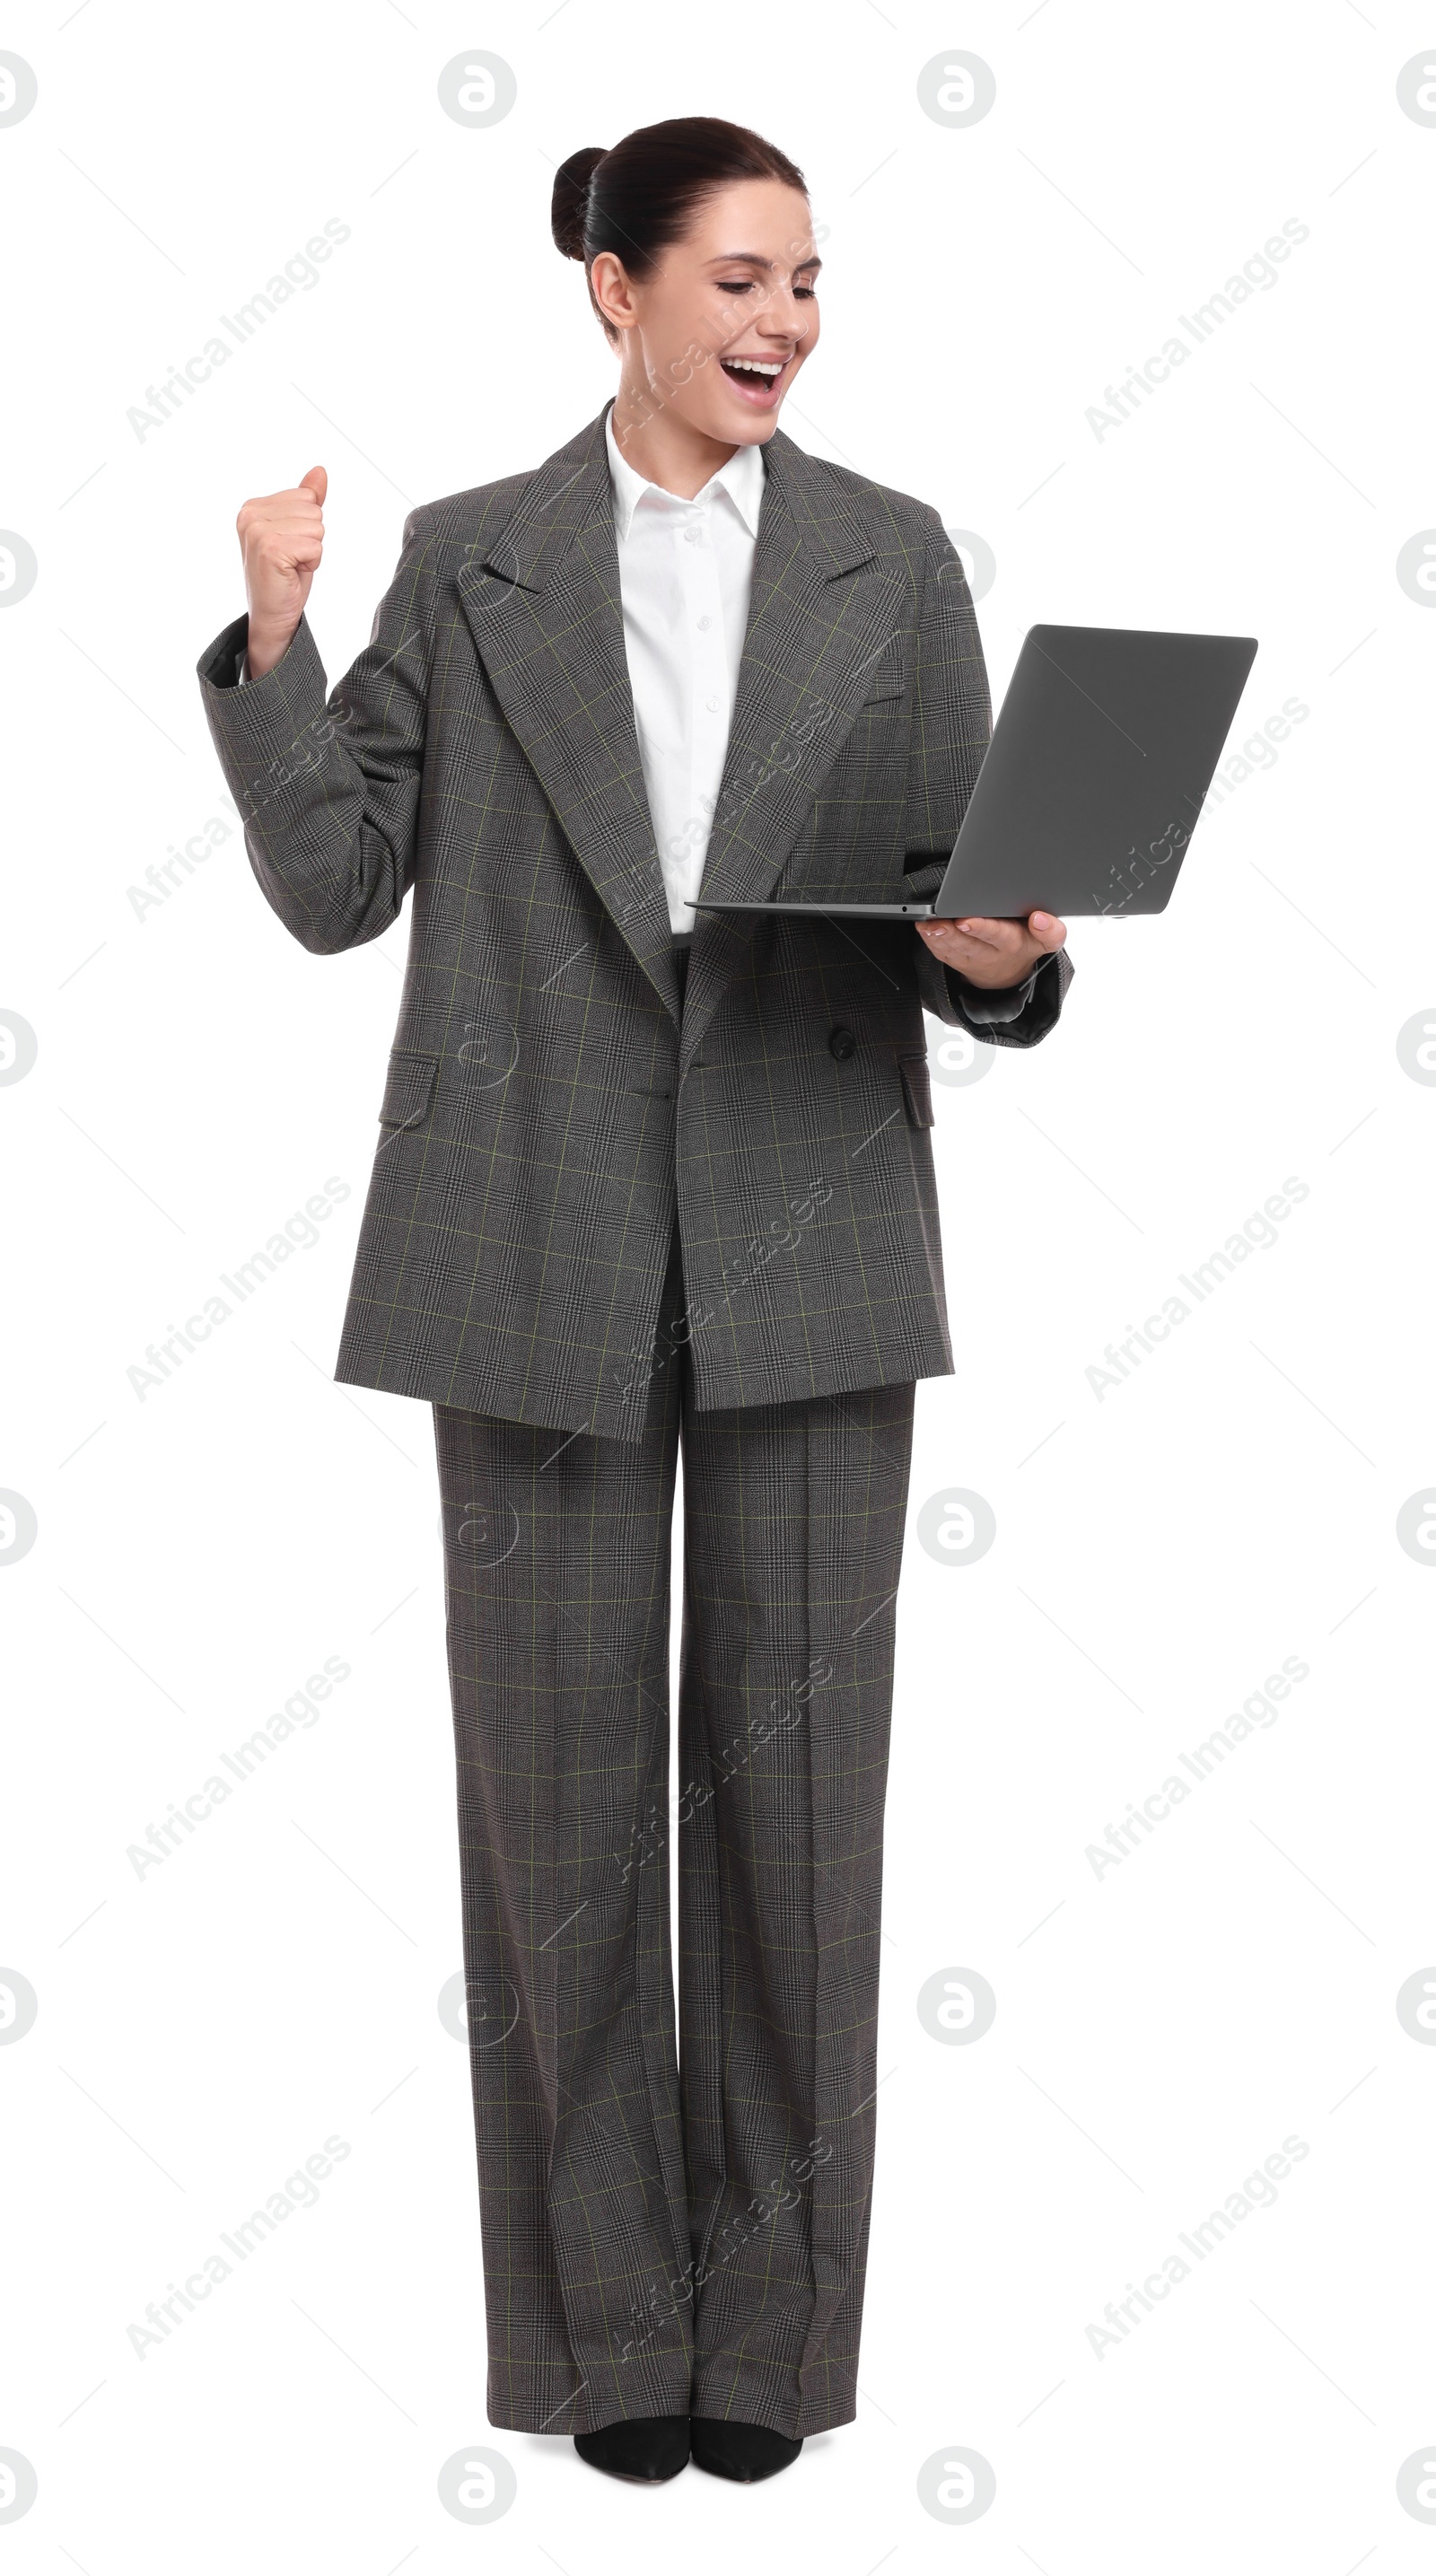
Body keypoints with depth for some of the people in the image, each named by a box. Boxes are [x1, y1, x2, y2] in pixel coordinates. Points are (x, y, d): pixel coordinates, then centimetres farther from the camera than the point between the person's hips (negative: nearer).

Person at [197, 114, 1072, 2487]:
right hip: (539, 1248, 0)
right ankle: (603, 2318, 19)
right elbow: (336, 888, 3)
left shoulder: (894, 559, 8)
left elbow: (972, 920, 8)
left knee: (794, 1762, 4)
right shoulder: (468, 561, 7)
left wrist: (1001, 956, -14)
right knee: (558, 1774, 5)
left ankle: (773, 2315, 18)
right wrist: (272, 634, -9)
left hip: (810, 1244, 0)